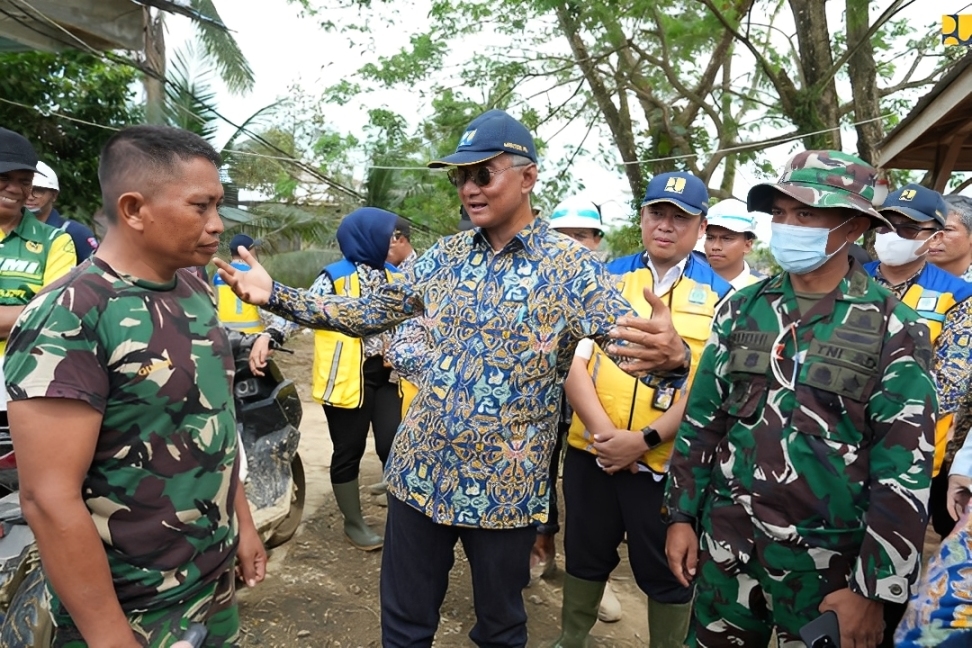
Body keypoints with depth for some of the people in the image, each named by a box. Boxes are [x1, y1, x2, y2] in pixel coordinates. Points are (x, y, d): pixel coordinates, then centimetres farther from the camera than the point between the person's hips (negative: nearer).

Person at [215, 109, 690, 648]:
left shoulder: (570, 267, -10)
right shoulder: (445, 256, 3)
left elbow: (634, 340, -18)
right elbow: (369, 314, 9)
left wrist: (671, 357, -42)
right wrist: (275, 296, 1)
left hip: (505, 487, -3)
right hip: (420, 473, 4)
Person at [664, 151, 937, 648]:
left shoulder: (894, 327, -8)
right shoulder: (742, 309, 2)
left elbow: (906, 469, -10)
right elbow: (701, 419, 6)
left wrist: (874, 590, -11)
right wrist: (681, 516, 4)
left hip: (826, 560, -3)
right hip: (726, 543, 3)